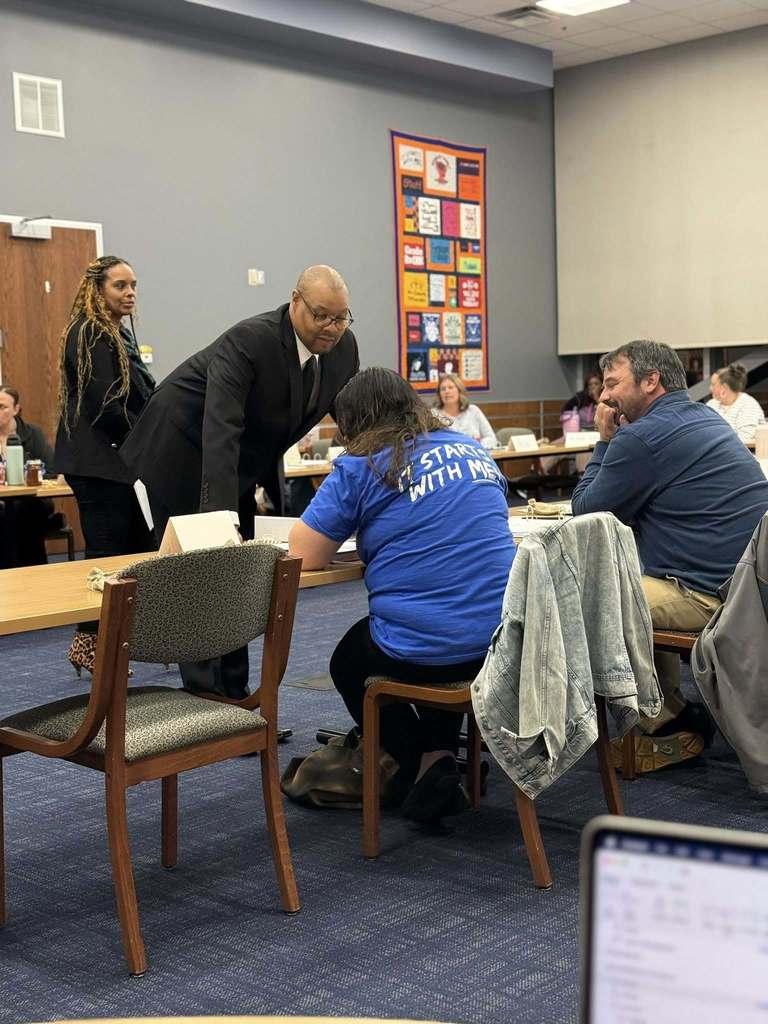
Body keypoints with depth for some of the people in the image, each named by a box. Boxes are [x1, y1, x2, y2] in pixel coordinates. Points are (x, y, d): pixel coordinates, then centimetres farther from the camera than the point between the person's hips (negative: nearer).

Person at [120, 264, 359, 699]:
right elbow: (220, 430, -42)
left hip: (248, 462, 7)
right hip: (184, 454, -7)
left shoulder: (344, 347, -11)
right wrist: (222, 517, -52)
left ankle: (234, 696, 18)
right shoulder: (248, 341, -32)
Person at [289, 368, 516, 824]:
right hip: (506, 639, 6)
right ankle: (439, 755, 27)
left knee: (349, 665, 28)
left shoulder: (361, 467, -4)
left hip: (421, 651, -5)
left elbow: (304, 555, -5)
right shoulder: (474, 449, 13)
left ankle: (426, 767, 15)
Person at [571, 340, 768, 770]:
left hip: (709, 596, -10)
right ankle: (669, 710, 28)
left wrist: (605, 441, 3)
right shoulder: (705, 418, 16)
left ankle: (669, 724, 11)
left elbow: (587, 512, -5)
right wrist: (612, 444, 13)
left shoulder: (643, 435, -16)